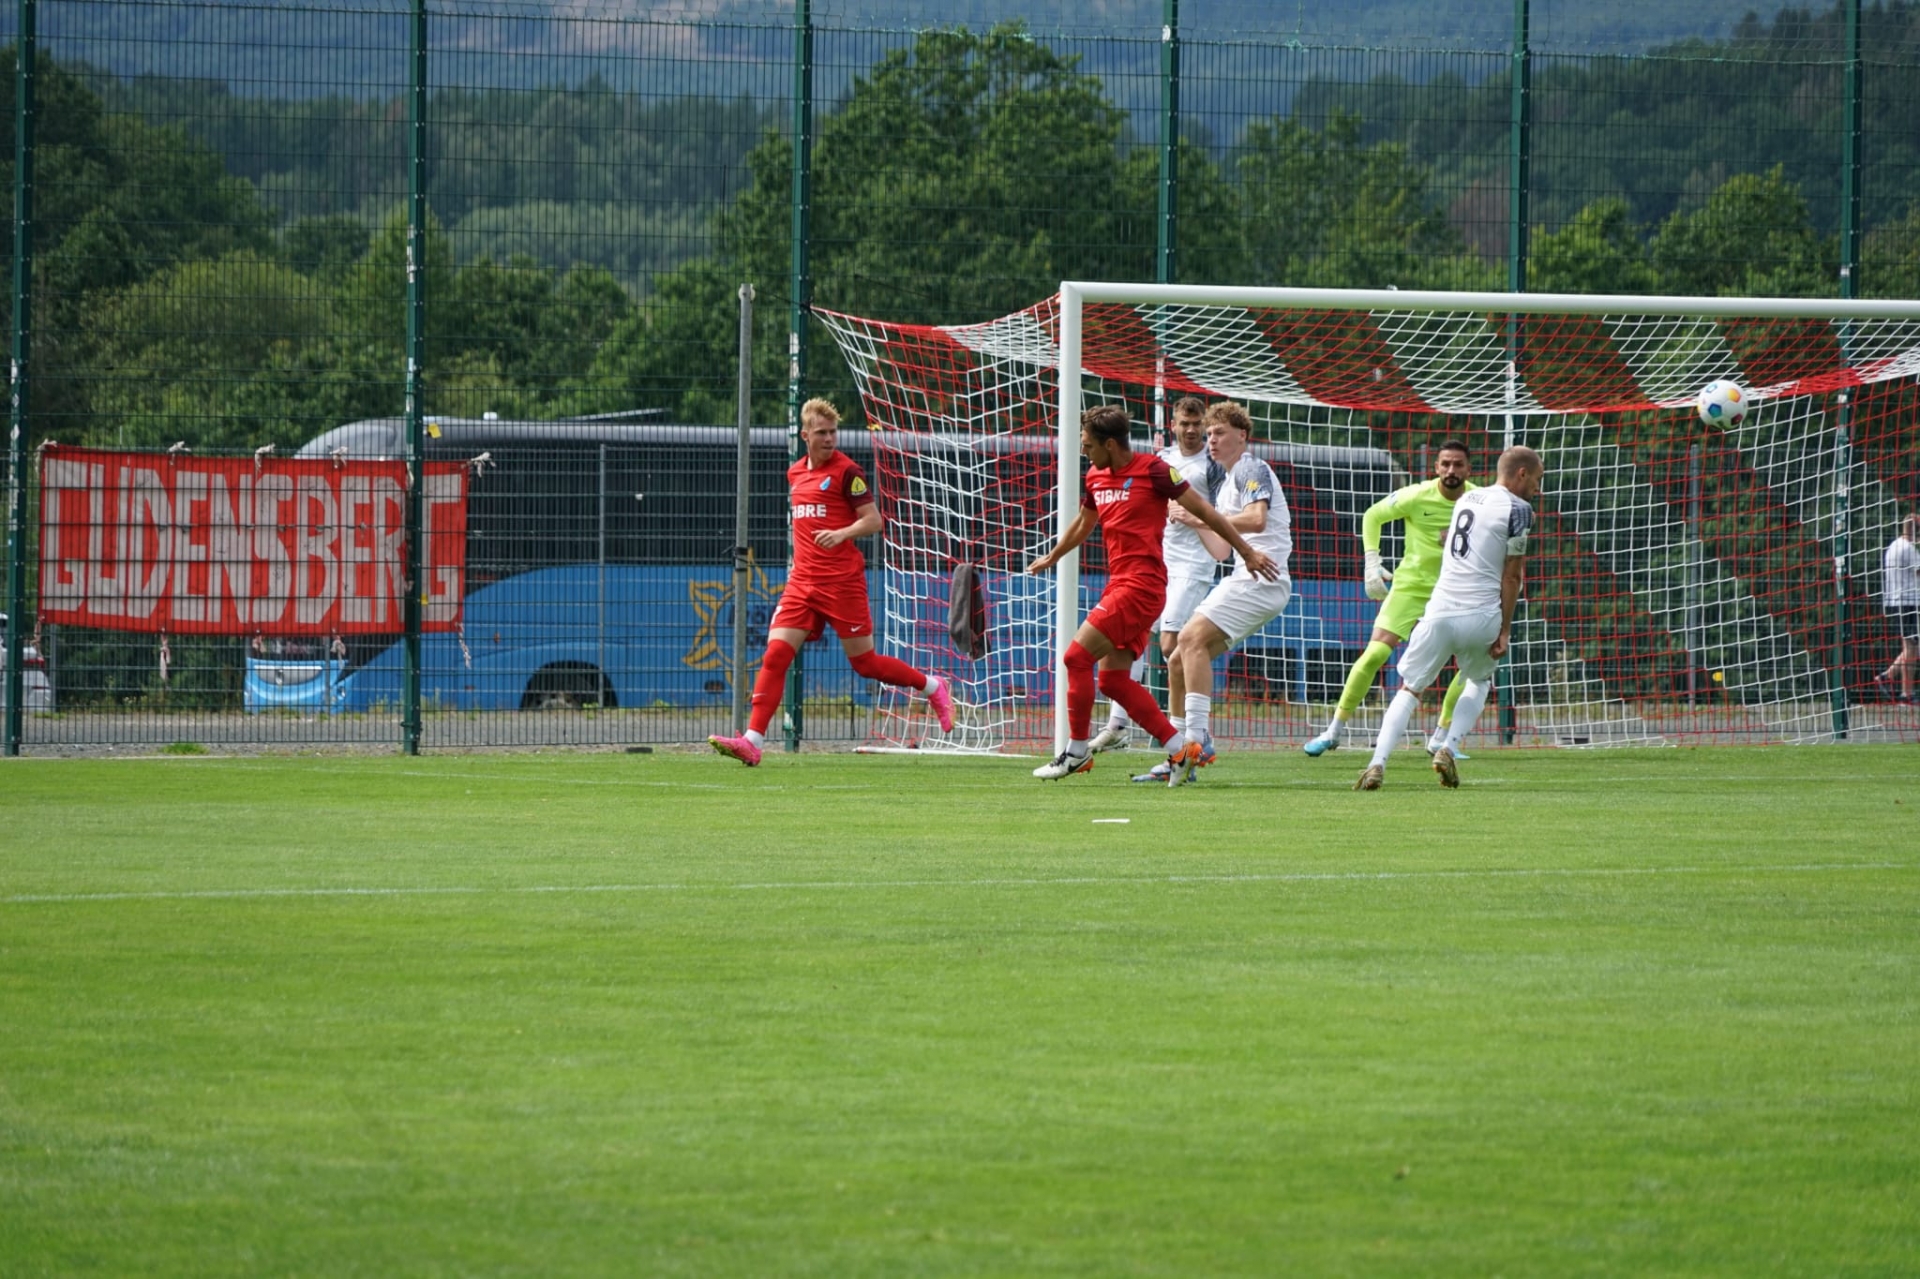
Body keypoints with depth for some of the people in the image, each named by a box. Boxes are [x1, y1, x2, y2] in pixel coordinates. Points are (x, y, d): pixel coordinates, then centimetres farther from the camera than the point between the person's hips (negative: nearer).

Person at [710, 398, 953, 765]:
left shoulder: (847, 471, -6)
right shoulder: (795, 473, 14)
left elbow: (873, 519, -8)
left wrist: (841, 534, -25)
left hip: (843, 580, -6)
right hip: (803, 581, 6)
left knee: (865, 663, 2)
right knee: (775, 655, -9)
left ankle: (933, 688, 26)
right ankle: (752, 741, -14)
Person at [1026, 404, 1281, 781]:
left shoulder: (1152, 470, -10)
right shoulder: (1095, 478, 12)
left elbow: (1203, 510, -4)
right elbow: (1084, 523, 33)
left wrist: (1247, 552, -2)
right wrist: (1051, 558, 47)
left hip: (1141, 583, -9)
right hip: (1118, 583, 9)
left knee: (1077, 657, -11)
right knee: (1112, 679, 5)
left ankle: (1077, 752, -1)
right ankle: (1179, 749, 8)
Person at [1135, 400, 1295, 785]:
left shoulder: (1252, 470, -4)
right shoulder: (1227, 485, 26)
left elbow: (1256, 519, -21)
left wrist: (1203, 517, -18)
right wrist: (1192, 517, 18)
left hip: (1261, 578, -10)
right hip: (1244, 581, 10)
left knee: (1193, 637, -24)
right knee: (1181, 659, 6)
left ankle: (1198, 739, -31)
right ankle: (1180, 759, 6)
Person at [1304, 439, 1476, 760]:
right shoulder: (1417, 496, -16)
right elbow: (1373, 516, 0)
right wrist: (1372, 563, -8)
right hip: (1411, 585, -3)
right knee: (1375, 653, -14)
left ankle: (1440, 738, 2)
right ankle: (1334, 731, -1)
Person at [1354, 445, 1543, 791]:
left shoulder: (1466, 499, 16)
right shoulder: (1517, 509, -3)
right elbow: (1511, 575, -5)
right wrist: (1504, 631, -2)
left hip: (1440, 613, 3)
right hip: (1481, 617, -3)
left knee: (1409, 689, 9)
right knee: (1479, 683, 25)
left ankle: (1378, 763, -10)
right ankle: (1448, 749, 4)